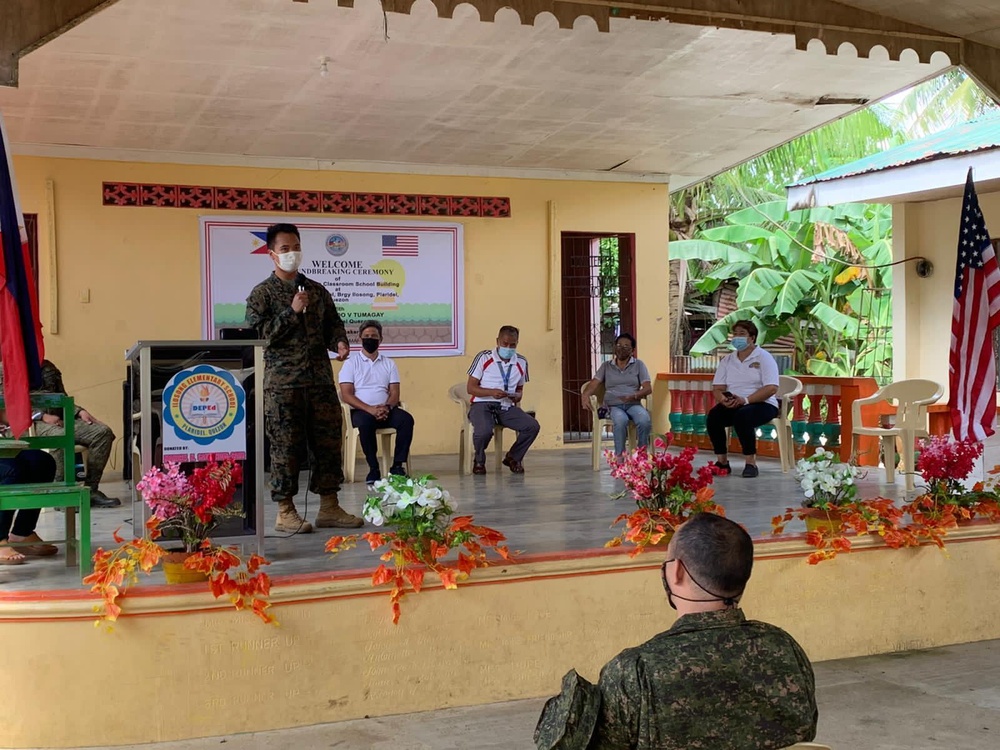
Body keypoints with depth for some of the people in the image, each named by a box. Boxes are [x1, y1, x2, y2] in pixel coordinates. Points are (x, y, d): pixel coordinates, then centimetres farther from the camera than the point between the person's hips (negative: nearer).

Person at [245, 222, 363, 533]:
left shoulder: (317, 290, 15)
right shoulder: (262, 293, 1)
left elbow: (333, 324, 20)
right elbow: (259, 333, -8)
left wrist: (339, 342, -2)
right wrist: (292, 312, -13)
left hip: (321, 379, 5)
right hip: (283, 382, -5)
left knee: (328, 441, 6)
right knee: (286, 446, -2)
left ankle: (329, 507, 15)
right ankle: (285, 511, 7)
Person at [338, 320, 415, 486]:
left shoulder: (389, 364, 17)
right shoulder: (351, 364, 8)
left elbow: (394, 393, 9)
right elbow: (346, 395, -3)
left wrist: (386, 407, -16)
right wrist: (370, 409, -18)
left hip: (385, 410, 3)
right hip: (361, 411, -3)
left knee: (406, 419, -28)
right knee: (365, 423, -38)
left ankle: (397, 466, -24)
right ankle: (373, 468, -27)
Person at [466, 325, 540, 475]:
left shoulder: (521, 362, 11)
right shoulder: (484, 357, -3)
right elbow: (470, 388, -3)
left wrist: (518, 396, -4)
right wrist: (491, 392, -21)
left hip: (507, 407, 4)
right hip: (482, 405, -4)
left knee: (533, 426, -21)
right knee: (484, 431, -36)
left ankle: (513, 457, 8)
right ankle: (479, 460, 1)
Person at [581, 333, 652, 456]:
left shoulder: (638, 365, 14)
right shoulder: (606, 366, 18)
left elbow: (648, 388, 3)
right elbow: (593, 385, 8)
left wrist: (633, 396, -19)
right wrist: (586, 395, -17)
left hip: (633, 404, 0)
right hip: (613, 406, 0)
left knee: (645, 421, -36)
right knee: (621, 421, -39)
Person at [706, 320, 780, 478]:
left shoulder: (764, 358, -3)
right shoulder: (727, 360, 13)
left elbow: (771, 388, -14)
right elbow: (717, 388, 9)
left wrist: (745, 400, -25)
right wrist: (723, 399, -17)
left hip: (762, 404, -5)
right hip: (732, 405, 5)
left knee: (742, 416, -37)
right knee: (713, 415, -26)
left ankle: (751, 464, -27)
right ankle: (722, 462, -18)